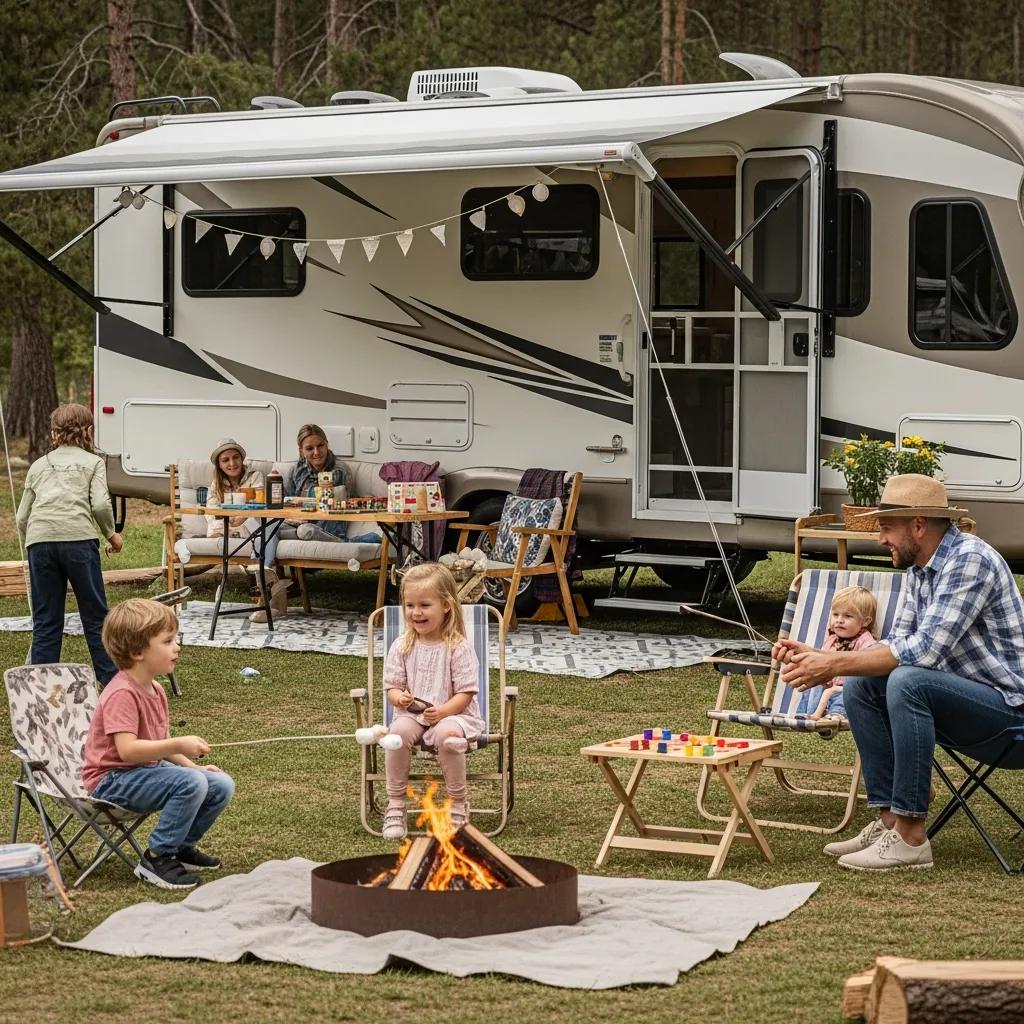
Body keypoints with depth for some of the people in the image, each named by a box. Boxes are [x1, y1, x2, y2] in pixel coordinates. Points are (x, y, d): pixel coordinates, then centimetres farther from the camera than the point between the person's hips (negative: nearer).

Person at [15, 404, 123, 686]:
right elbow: (100, 504, 0)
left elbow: (22, 517, 19)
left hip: (39, 540, 3)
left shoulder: (39, 465, 24)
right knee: (95, 616, 6)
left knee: (46, 621, 8)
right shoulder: (92, 462, 15)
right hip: (78, 538, -2)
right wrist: (111, 534, 15)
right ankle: (113, 681, 8)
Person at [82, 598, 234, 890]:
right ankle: (156, 859, -18)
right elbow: (127, 749, -30)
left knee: (222, 786, -1)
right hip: (113, 779, -9)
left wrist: (192, 766, 7)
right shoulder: (122, 694, -21)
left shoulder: (154, 690, 10)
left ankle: (183, 847, 17)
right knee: (191, 784, -30)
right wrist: (178, 745, -33)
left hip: (147, 769, 9)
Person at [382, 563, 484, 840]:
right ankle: (395, 805, -20)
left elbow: (465, 693, -9)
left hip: (453, 714, -3)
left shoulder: (458, 647, -7)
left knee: (447, 734, -37)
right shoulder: (401, 647, 5)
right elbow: (392, 686, 7)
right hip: (412, 714, 3)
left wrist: (441, 712, -26)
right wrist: (400, 698, -18)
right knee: (399, 731, -31)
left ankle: (457, 804, -17)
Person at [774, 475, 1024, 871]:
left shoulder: (969, 560, -21)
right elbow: (897, 645, 10)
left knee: (907, 682, -31)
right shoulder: (920, 568, 8)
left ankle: (910, 838, -28)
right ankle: (889, 820, -1)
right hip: (962, 699, 10)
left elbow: (924, 650, -27)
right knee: (859, 686, 1)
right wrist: (817, 656, -1)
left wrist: (835, 665, -23)